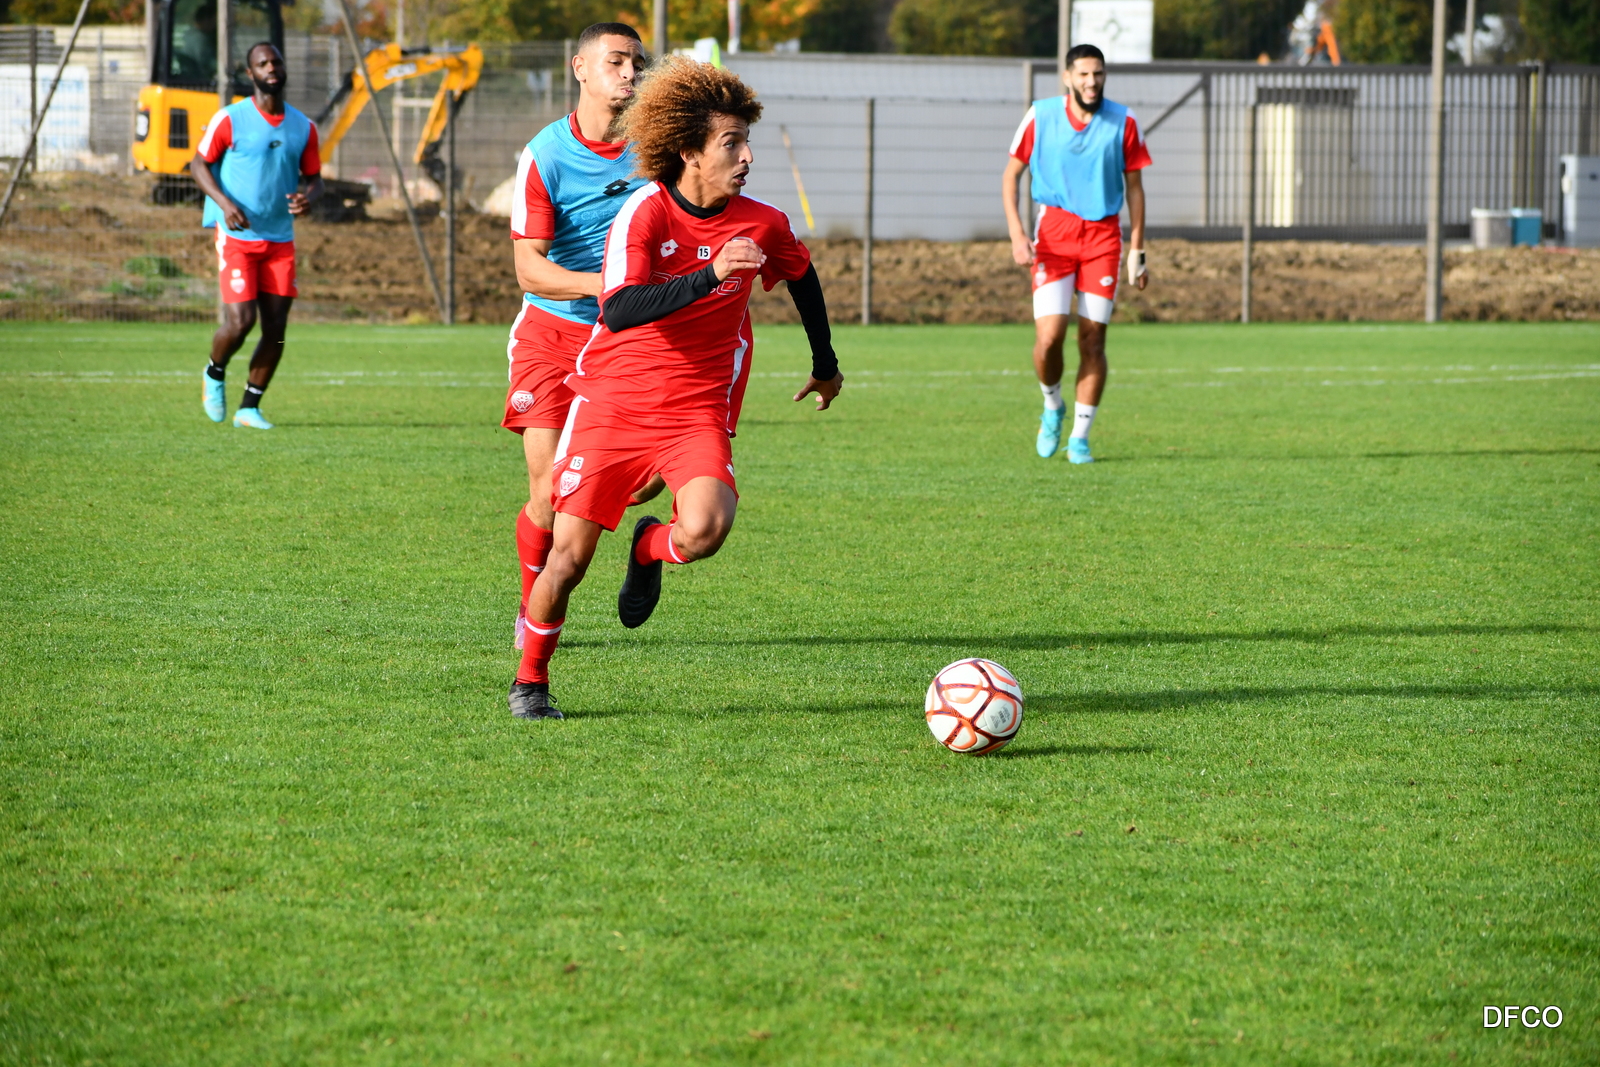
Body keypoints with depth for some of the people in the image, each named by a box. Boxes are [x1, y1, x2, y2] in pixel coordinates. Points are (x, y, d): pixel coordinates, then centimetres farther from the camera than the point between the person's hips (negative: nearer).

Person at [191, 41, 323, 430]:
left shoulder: (303, 127, 7)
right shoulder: (230, 120, -6)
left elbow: (313, 177, 14)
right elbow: (199, 165, 1)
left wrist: (308, 196, -10)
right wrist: (224, 203, -16)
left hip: (281, 241, 4)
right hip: (237, 238, -4)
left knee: (275, 328, -1)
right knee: (240, 322, -13)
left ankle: (249, 408, 13)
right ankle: (214, 374, 20)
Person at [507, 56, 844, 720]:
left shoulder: (763, 225, -3)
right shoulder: (645, 212, -15)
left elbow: (802, 276, 21)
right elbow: (619, 312, -30)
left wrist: (825, 362, 30)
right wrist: (711, 274, -38)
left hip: (697, 410, 2)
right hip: (612, 401, -2)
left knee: (705, 529, -26)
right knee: (569, 558, -3)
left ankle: (650, 549, 11)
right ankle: (530, 681, 21)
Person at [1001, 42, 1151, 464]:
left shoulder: (1122, 122, 0)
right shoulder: (1041, 116, -2)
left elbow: (1134, 187, 8)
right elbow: (1010, 176, 5)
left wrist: (1137, 251, 4)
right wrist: (1017, 234, -8)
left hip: (1104, 237, 1)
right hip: (1054, 233, -1)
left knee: (1093, 339, -2)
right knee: (1049, 335, -13)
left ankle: (1080, 437, 9)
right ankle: (1052, 406, 17)